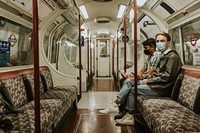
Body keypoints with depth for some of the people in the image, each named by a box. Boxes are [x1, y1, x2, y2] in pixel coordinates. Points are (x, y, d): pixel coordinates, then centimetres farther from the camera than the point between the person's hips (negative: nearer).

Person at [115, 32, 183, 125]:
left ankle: (130, 116, -3)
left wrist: (148, 81, -14)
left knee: (133, 89, -15)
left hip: (161, 88, -9)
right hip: (155, 83, 10)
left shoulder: (173, 56, -13)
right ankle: (117, 103, -8)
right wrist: (147, 79, 2)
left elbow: (166, 77, -20)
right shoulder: (163, 56, 17)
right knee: (129, 82, 0)